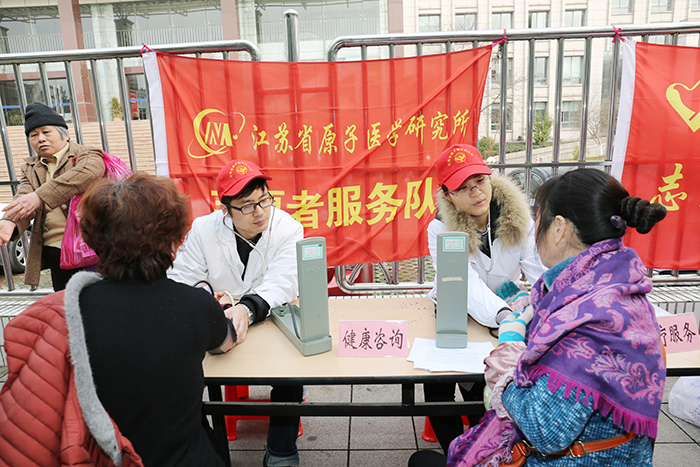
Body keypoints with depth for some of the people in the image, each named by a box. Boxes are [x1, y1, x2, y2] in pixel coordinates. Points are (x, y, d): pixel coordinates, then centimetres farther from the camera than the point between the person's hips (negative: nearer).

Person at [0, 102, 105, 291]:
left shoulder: (87, 155, 1)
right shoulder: (30, 168, 18)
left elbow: (86, 173, -22)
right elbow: (23, 197, 1)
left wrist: (40, 196, -30)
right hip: (55, 252, 5)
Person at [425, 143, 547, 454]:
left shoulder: (517, 221, -10)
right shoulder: (440, 230, -16)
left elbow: (544, 271, -19)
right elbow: (468, 285, -30)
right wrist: (503, 316, -48)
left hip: (509, 309, 1)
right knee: (437, 380, -15)